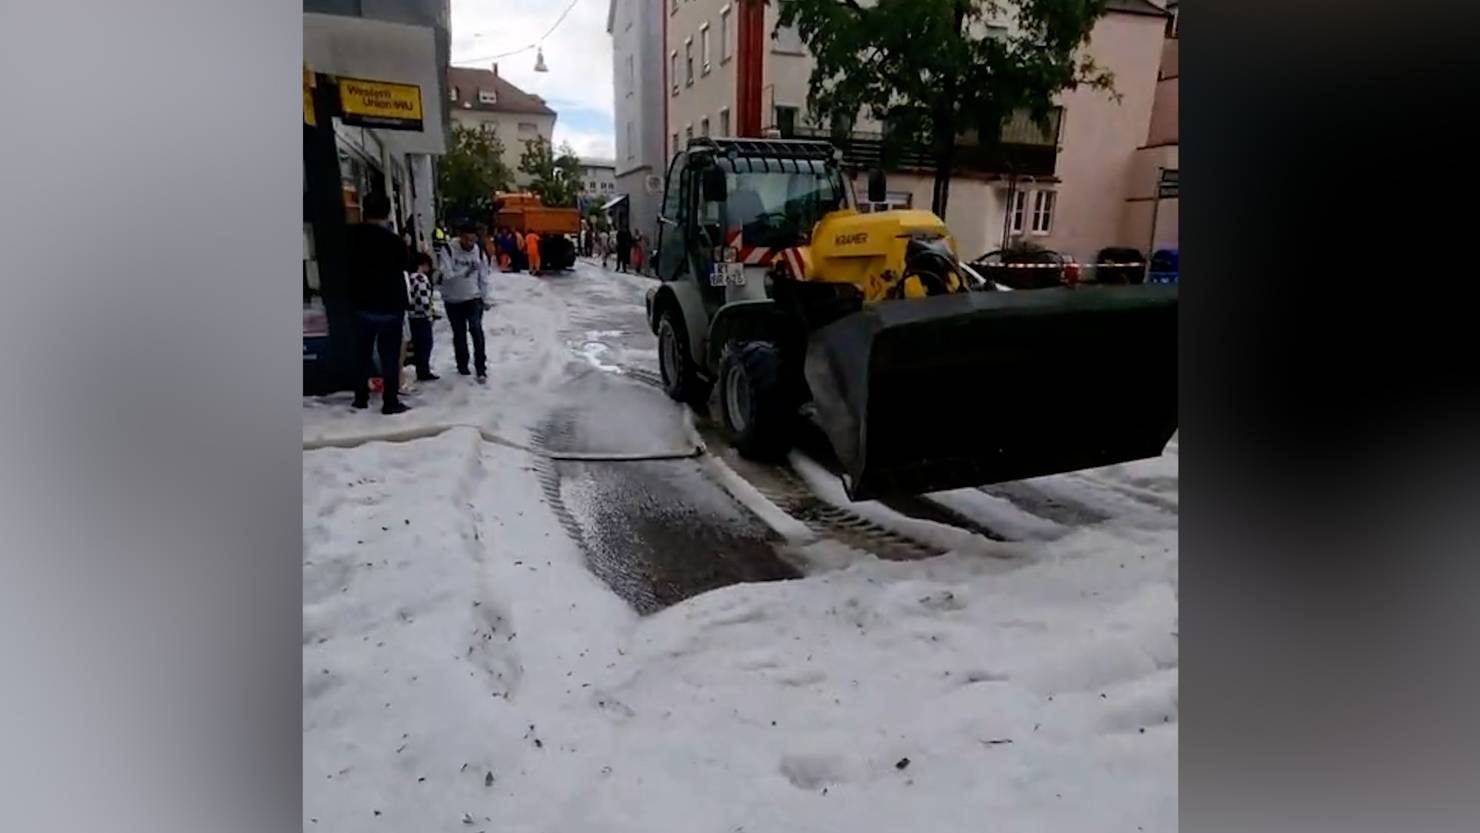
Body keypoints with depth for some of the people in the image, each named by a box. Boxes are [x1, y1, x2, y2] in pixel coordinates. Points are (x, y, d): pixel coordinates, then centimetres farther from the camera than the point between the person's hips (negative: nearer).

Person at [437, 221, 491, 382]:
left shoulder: (479, 251, -4)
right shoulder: (448, 250, -14)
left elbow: (483, 276, 3)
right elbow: (447, 274, -23)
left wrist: (484, 298, 5)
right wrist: (465, 271, -35)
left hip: (474, 298, 1)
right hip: (453, 300, -1)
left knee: (476, 329, -14)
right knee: (459, 334, 9)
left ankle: (481, 368, -9)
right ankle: (462, 365, 27)